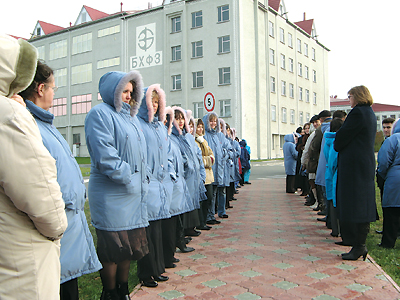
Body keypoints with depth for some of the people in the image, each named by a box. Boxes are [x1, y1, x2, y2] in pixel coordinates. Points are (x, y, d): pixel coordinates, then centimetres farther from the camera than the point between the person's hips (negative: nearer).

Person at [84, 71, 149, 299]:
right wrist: (126, 177, -17)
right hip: (111, 194, -8)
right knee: (113, 249, 2)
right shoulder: (100, 114, -8)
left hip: (135, 193, 8)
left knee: (129, 247, 15)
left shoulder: (130, 116, 19)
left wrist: (143, 178, 12)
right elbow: (104, 155, -19)